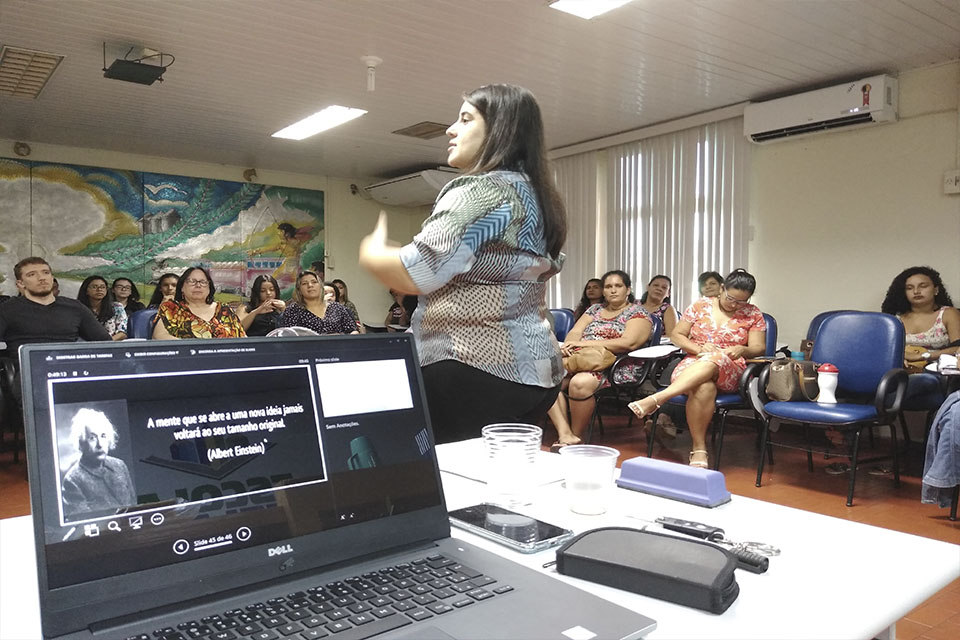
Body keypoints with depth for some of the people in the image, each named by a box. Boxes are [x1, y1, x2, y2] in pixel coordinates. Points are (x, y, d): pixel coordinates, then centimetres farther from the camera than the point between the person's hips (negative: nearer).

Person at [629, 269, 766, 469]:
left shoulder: (753, 315, 12)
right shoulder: (701, 306, 11)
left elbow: (758, 348, 8)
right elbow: (676, 336, 11)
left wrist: (741, 349, -15)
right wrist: (699, 348, -8)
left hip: (729, 372, 0)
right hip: (693, 364, 0)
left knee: (715, 358, -39)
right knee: (704, 387, -39)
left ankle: (655, 399, -51)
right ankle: (699, 449, -31)